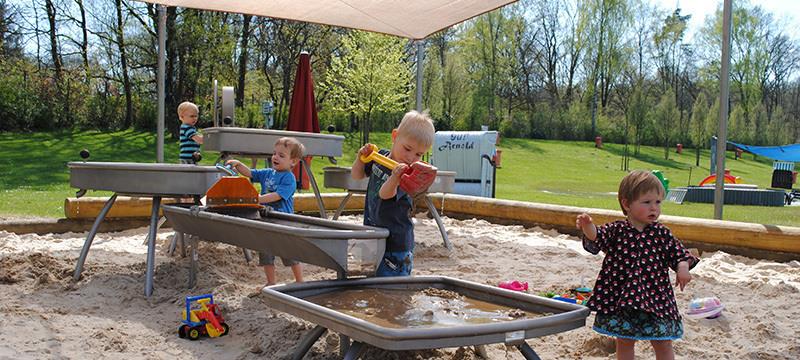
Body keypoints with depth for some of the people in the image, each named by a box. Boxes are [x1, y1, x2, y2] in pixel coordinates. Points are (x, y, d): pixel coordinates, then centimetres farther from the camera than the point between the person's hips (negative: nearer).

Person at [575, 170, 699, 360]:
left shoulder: (661, 233, 0)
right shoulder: (616, 230, -5)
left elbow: (677, 253, 4)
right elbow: (597, 239, -19)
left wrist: (683, 267, -17)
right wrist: (588, 227, -40)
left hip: (655, 297, 1)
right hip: (620, 298, -1)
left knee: (663, 344, 10)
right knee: (624, 342, 15)